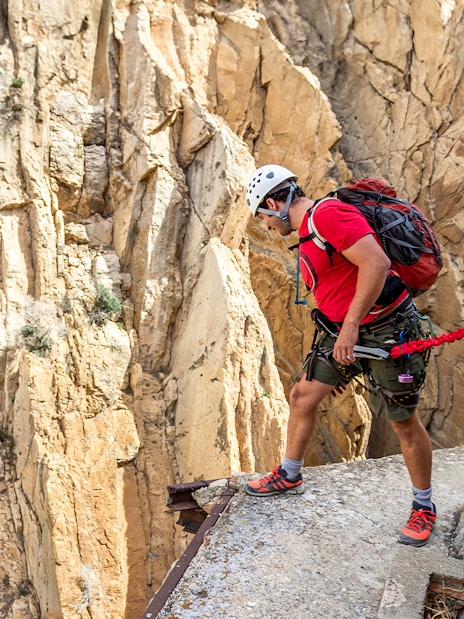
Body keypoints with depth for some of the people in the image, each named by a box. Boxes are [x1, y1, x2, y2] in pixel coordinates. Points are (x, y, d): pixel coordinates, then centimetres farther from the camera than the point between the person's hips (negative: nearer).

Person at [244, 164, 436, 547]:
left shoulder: (328, 214, -18)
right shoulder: (308, 233, 13)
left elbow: (377, 263, -30)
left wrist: (350, 325, -29)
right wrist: (338, 361, 24)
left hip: (386, 331, -9)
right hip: (345, 332, 9)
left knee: (404, 423, 5)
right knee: (302, 396, 10)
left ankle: (424, 508, 25)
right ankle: (289, 477, 31)